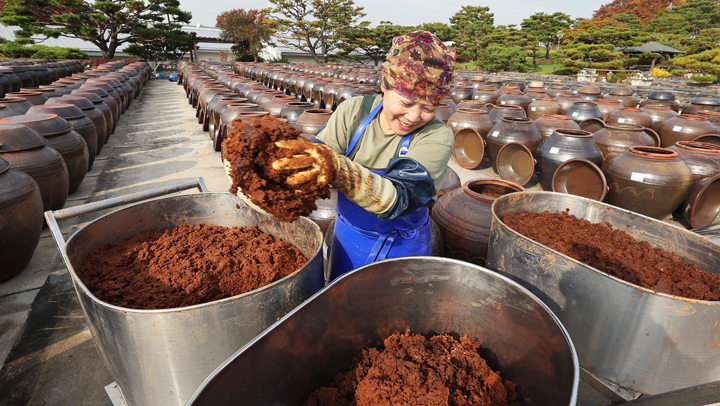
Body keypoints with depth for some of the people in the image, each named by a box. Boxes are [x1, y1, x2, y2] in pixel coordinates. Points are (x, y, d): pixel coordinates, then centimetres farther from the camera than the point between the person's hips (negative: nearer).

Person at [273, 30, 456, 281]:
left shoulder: (437, 138, -23)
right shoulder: (352, 112, -13)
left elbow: (399, 199, -36)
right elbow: (317, 165, -19)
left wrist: (340, 171, -53)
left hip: (403, 250, -2)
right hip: (349, 240, 3)